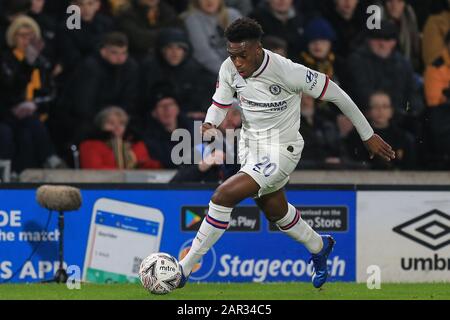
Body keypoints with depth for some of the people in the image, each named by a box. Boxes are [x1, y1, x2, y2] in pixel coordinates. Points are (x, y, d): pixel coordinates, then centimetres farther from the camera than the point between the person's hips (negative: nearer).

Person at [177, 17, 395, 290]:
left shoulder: (287, 72, -27)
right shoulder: (229, 69, -11)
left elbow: (335, 94, -16)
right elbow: (220, 105, 3)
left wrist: (368, 135, -8)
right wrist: (209, 126, -23)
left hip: (281, 150, -7)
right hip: (249, 145, 7)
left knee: (223, 196, -22)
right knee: (276, 213, 23)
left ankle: (185, 269, -15)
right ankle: (319, 247, 54)